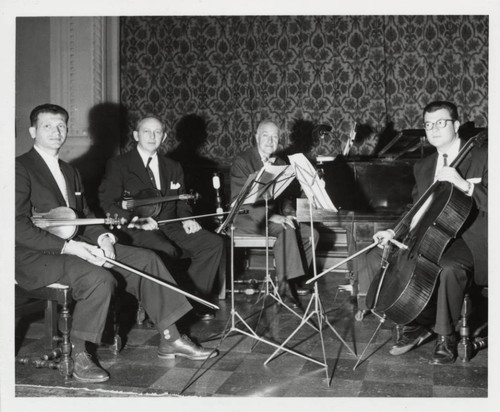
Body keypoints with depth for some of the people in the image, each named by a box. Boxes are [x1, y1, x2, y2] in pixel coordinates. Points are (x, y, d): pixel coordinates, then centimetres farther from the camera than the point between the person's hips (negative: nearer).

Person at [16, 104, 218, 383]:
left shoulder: (70, 171, 19)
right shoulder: (21, 168, -7)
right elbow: (19, 227, -17)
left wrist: (102, 237, -3)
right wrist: (67, 246, -24)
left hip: (77, 245, 8)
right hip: (37, 255, -8)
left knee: (146, 259, -5)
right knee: (98, 278, -35)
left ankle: (170, 339, -1)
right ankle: (80, 355, -16)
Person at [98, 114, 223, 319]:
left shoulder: (173, 167, 21)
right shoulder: (118, 165, 4)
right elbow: (107, 203, -4)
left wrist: (187, 218, 1)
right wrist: (136, 219, -20)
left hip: (171, 226, 5)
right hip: (137, 229, -5)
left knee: (213, 243, -17)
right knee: (167, 250, -36)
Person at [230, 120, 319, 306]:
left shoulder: (279, 163, 15)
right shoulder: (242, 161, -7)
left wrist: (287, 214, -11)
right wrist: (269, 216, -27)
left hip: (273, 218, 7)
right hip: (246, 219, -7)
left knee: (310, 233, -9)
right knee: (285, 230, -30)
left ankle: (292, 280, -2)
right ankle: (284, 283, -22)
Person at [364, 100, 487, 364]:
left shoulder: (482, 157, -3)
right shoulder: (422, 167, 16)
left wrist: (465, 185, -27)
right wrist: (394, 232, 2)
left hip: (467, 241, -7)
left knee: (449, 268, -39)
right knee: (377, 258, -8)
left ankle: (446, 335, -12)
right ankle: (414, 324, 2)